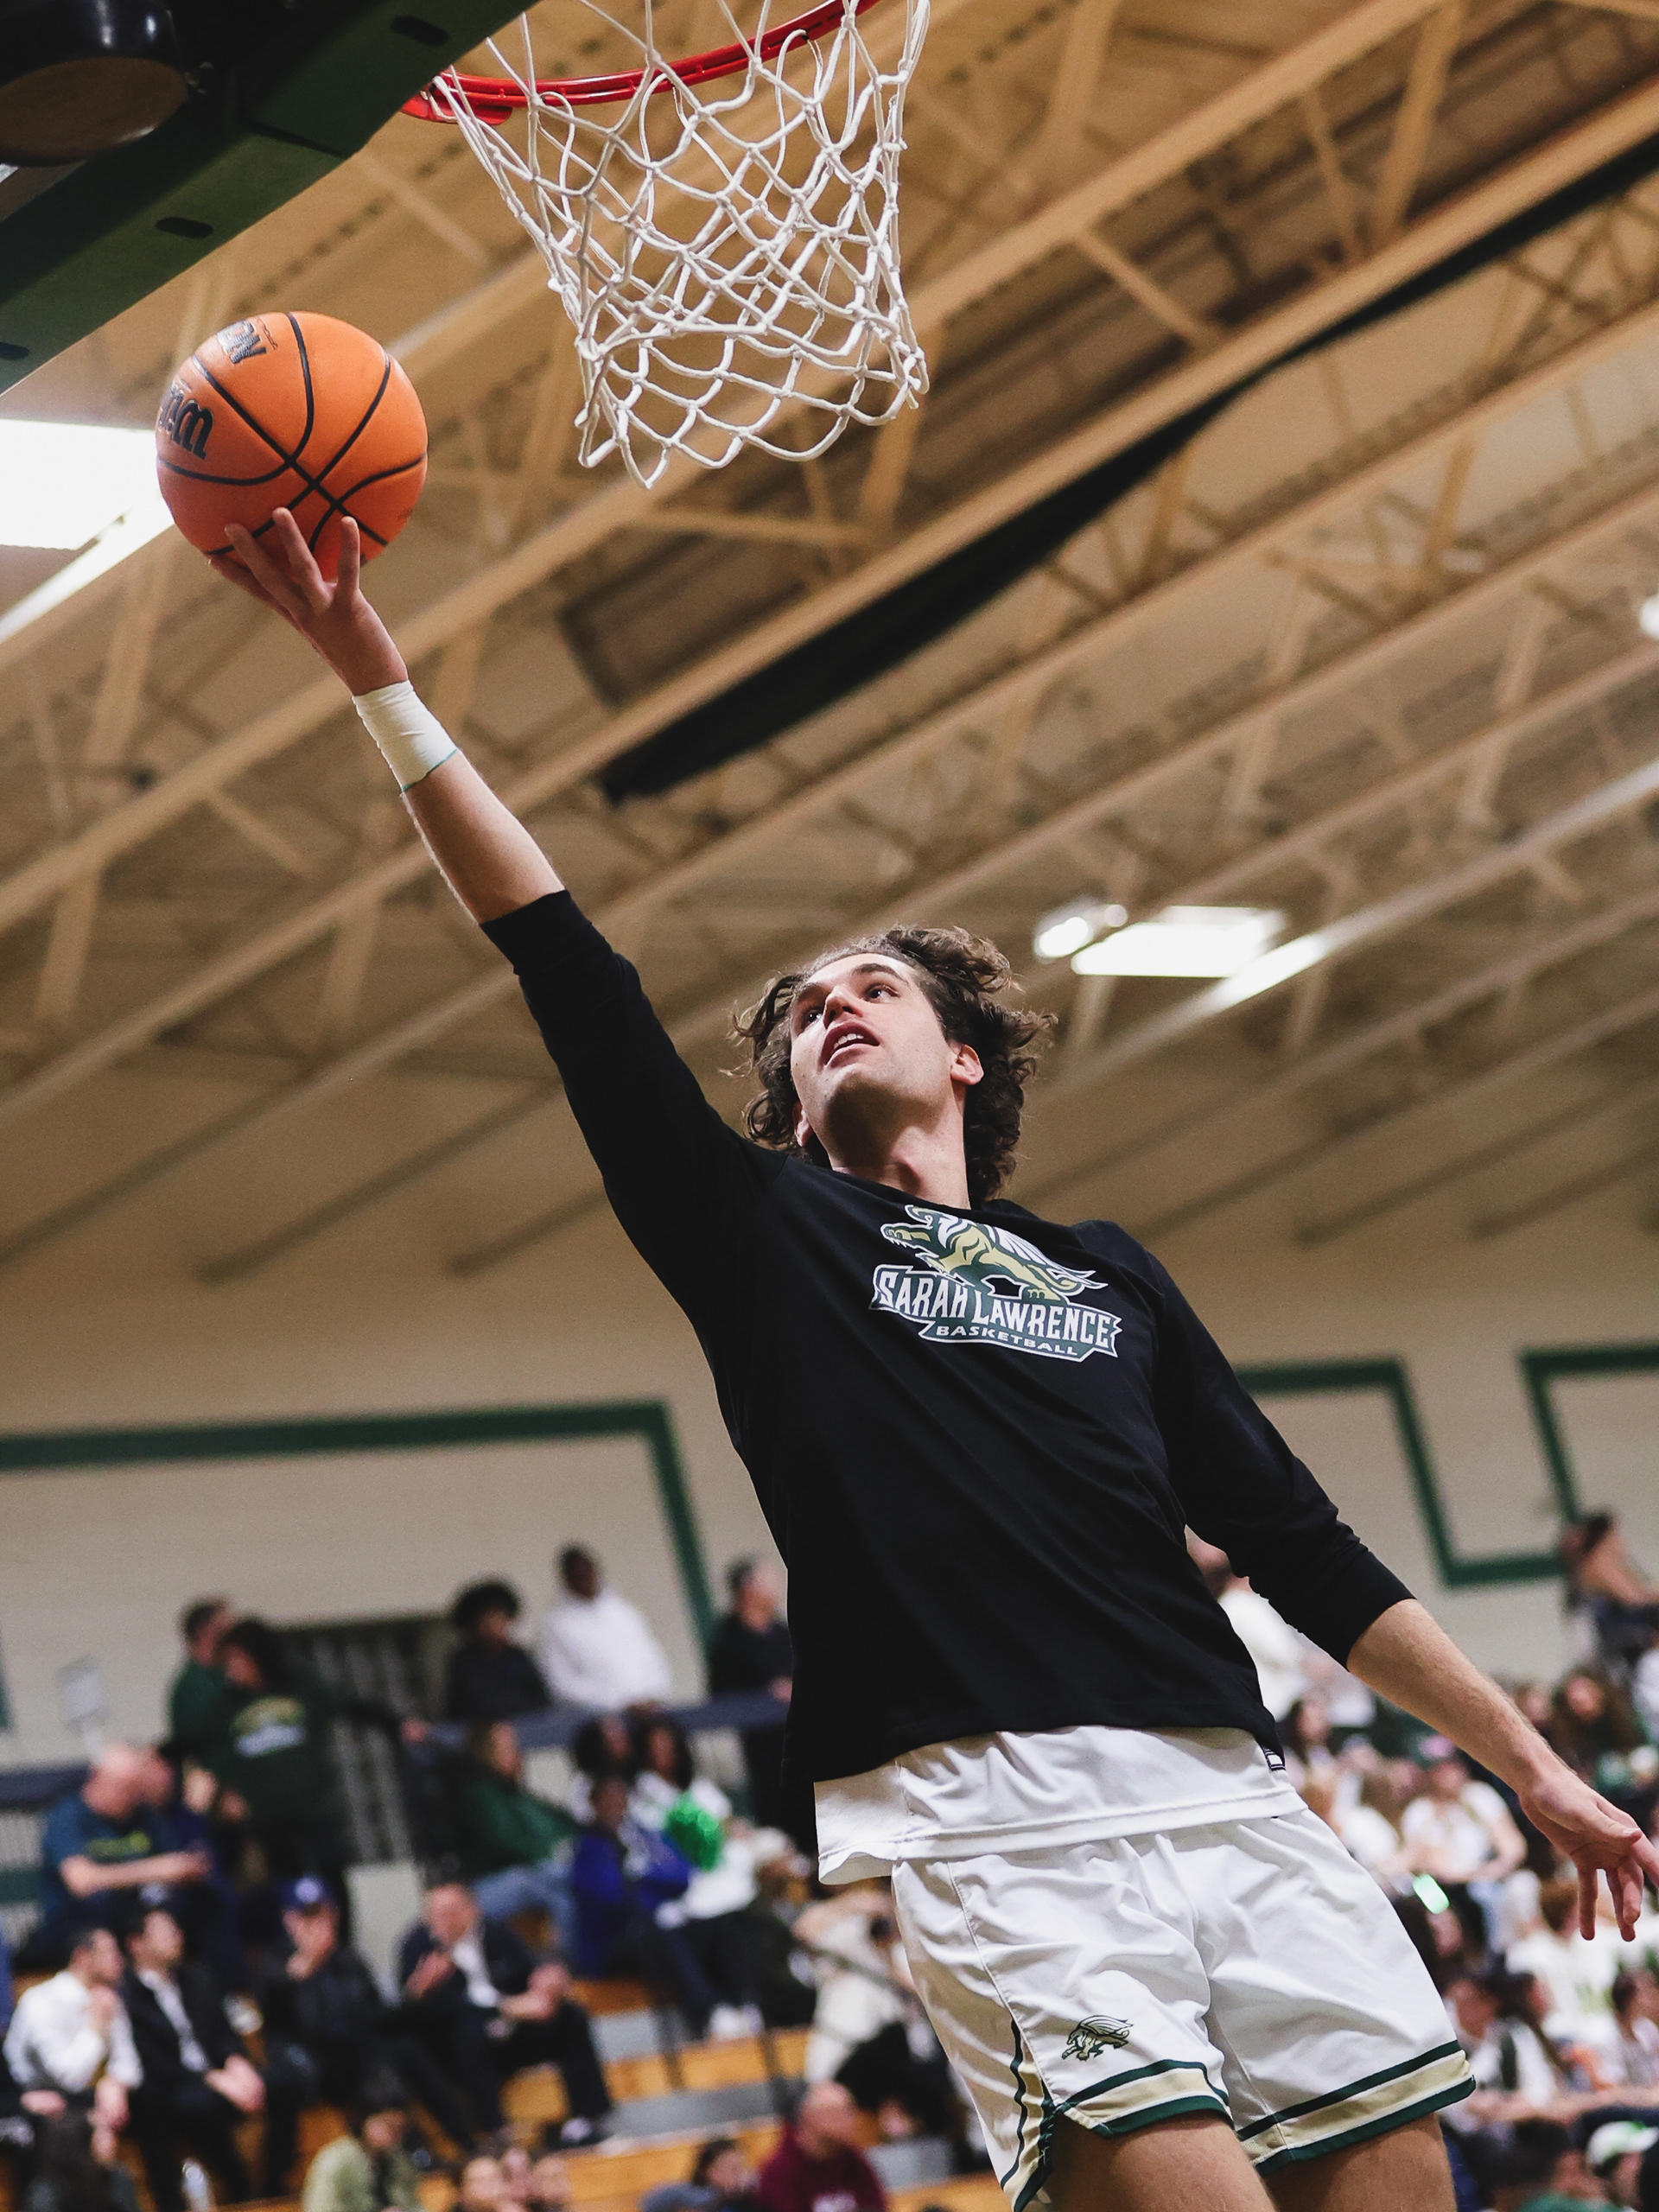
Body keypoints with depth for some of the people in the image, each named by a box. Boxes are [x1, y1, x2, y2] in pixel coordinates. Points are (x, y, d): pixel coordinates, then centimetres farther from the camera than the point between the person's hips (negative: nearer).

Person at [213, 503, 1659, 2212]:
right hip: (992, 1826, -4)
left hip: (1231, 1798, 4)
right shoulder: (765, 1233, 17)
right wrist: (373, 675, 1)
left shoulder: (1113, 1279, 25)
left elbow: (1308, 1556, 24)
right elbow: (567, 970, 8)